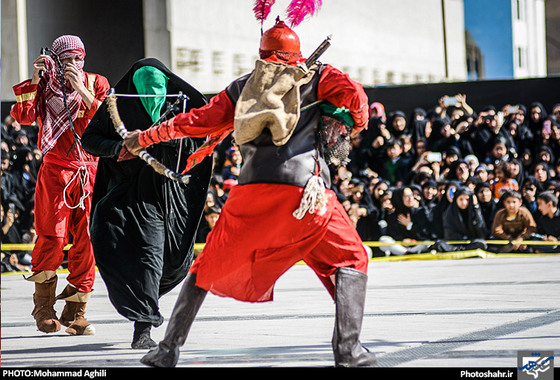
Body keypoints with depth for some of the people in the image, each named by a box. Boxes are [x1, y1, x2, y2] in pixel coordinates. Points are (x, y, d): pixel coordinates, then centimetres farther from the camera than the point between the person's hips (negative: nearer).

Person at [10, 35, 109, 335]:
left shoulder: (97, 84, 6)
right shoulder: (44, 85, 6)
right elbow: (24, 116, -9)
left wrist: (81, 89, -18)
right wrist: (35, 80, -14)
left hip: (90, 170, 1)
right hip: (55, 169, -1)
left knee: (86, 238, -2)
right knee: (52, 237, -8)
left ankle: (75, 311, 7)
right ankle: (44, 308, 7)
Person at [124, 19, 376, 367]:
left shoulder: (241, 87, 22)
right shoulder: (315, 75, 14)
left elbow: (199, 120, 19)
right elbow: (353, 94, -1)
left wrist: (144, 138, 28)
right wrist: (358, 124, 20)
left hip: (251, 193, 3)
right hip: (305, 189, -3)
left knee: (211, 266, 18)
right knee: (350, 260, 12)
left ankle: (170, 347, 15)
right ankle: (348, 347, -5)